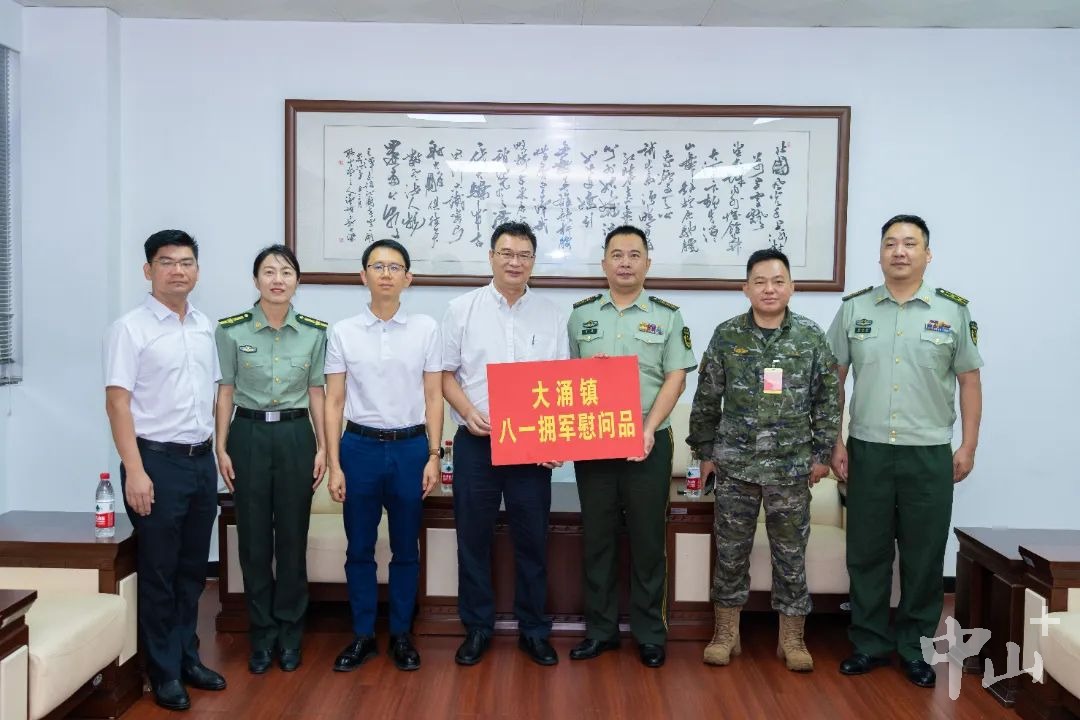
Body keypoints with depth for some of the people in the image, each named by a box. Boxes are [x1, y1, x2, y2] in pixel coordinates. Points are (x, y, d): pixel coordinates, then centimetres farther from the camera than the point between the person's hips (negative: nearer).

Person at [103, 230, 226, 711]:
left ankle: (187, 656, 29)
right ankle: (164, 672, 18)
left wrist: (216, 451, 10)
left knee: (193, 568, 15)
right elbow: (117, 402, -12)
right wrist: (135, 471, -18)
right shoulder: (130, 328, -9)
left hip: (202, 460, 6)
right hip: (157, 460, -6)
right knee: (158, 572, 5)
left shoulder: (204, 326, 10)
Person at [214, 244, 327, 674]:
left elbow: (316, 392, 5)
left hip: (296, 435, 1)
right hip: (249, 434, -1)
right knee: (254, 538, 6)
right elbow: (225, 392, 2)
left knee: (293, 537, 6)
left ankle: (290, 634, 21)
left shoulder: (314, 331, 2)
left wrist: (322, 446, 2)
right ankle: (262, 635, 21)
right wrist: (221, 448, -2)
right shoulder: (232, 330, -2)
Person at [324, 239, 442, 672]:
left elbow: (433, 398, 1)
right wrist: (334, 465, -2)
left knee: (406, 550, 11)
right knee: (359, 549, 10)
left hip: (410, 446, 0)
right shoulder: (343, 332, 0)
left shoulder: (426, 329, -1)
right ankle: (362, 636, 26)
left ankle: (401, 634, 27)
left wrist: (433, 456, -3)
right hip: (360, 446, 1)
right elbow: (334, 402, 2)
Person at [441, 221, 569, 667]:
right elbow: (445, 373, 4)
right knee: (473, 538, 8)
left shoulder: (551, 315, 5)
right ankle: (477, 627, 23)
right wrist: (469, 412, -13)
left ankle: (533, 630, 23)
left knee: (532, 539, 8)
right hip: (476, 442, 0)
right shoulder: (462, 309, 2)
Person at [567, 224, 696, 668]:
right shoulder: (581, 315, 8)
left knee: (648, 539, 6)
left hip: (648, 442, -1)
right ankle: (600, 629, 21)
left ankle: (650, 633, 19)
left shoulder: (667, 316, 3)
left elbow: (675, 378, -3)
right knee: (597, 537, 9)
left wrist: (648, 429, -14)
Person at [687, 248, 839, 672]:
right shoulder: (726, 335, 0)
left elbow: (828, 400, 4)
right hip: (735, 463, 0)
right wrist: (705, 451, 5)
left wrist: (822, 453, 1)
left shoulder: (811, 337, 0)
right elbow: (706, 400, 4)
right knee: (730, 550, 8)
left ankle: (792, 637, 23)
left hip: (791, 466, 0)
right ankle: (726, 633, 23)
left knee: (790, 552, 9)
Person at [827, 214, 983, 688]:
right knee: (866, 553, 9)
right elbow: (833, 380, 6)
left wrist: (968, 445, 1)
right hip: (868, 451, 1)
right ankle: (870, 643, 23)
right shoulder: (854, 308, 4)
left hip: (930, 454, 0)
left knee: (924, 557, 8)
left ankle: (915, 648, 24)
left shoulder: (953, 311, 2)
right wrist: (835, 442, 2)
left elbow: (969, 379, 6)